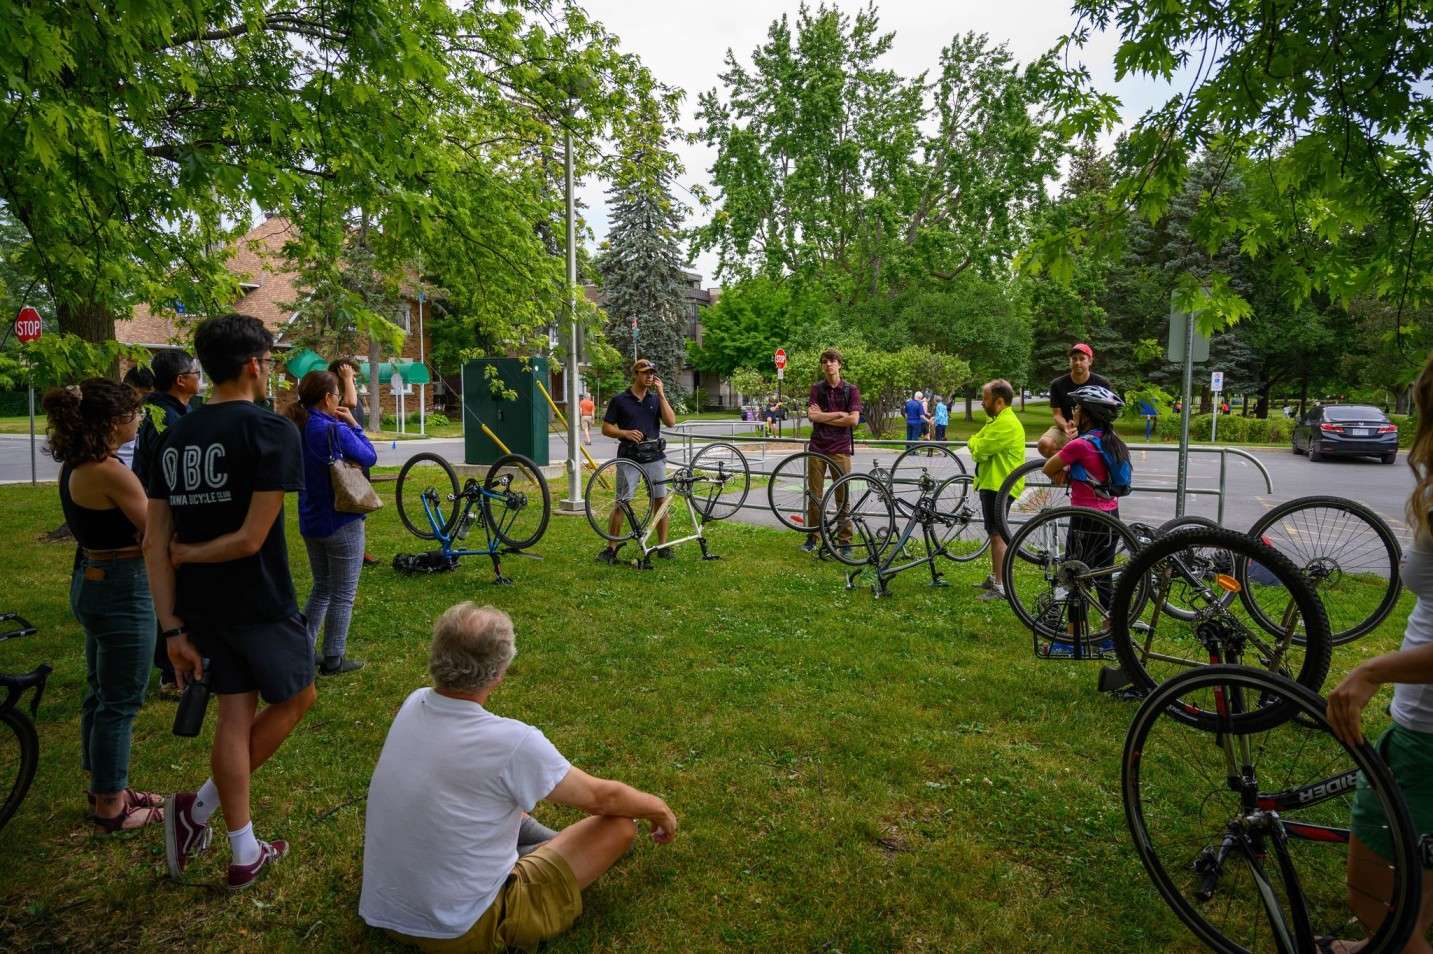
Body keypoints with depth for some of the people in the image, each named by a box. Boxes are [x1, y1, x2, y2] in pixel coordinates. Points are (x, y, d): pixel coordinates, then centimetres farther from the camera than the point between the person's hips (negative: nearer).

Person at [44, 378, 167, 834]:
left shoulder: (74, 466, 6)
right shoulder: (110, 471, -23)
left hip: (91, 581, 10)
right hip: (122, 590, -10)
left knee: (100, 694, 20)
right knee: (120, 703, 3)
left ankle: (106, 789, 36)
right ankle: (111, 809, 17)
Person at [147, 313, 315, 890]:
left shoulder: (175, 436, 6)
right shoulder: (272, 431, -15)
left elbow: (155, 543, 3)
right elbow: (251, 539, -21)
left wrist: (172, 628, 5)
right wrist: (189, 552, -2)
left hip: (201, 607, 7)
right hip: (259, 604, -6)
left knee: (235, 714, 15)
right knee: (296, 697, 17)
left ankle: (245, 853, 23)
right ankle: (201, 807, 14)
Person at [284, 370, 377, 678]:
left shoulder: (296, 430, 1)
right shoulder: (336, 431, -21)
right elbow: (369, 458, -10)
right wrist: (353, 425, -2)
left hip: (310, 523, 7)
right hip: (342, 523, -7)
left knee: (321, 588, 23)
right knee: (343, 595, 6)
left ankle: (303, 650, 25)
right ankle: (333, 660, 14)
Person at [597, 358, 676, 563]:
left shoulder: (656, 399, 9)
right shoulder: (619, 400, 1)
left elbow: (671, 422, -5)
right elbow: (606, 429, 2)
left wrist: (661, 394, -9)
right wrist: (625, 433, -16)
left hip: (654, 456, 3)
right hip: (629, 457, -3)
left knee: (661, 501, 3)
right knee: (621, 503, -4)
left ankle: (663, 546, 14)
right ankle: (611, 548, 5)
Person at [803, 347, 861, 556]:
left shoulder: (851, 390, 1)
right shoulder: (816, 389, 6)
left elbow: (853, 420, -11)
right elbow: (812, 416, -8)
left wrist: (824, 417, -8)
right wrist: (839, 414, -9)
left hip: (840, 448, -1)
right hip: (817, 447, 2)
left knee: (842, 496, 1)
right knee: (815, 495, 6)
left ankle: (844, 540, 9)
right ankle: (812, 537, 16)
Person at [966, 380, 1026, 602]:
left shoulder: (1006, 423, -19)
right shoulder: (997, 420, 17)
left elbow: (978, 449, -21)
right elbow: (978, 448, 15)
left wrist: (974, 442, -1)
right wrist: (977, 444, -6)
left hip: (1000, 486, -11)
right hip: (992, 483, 11)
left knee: (997, 535, -7)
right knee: (994, 534, 18)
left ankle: (1001, 586, -3)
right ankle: (995, 577, 30)